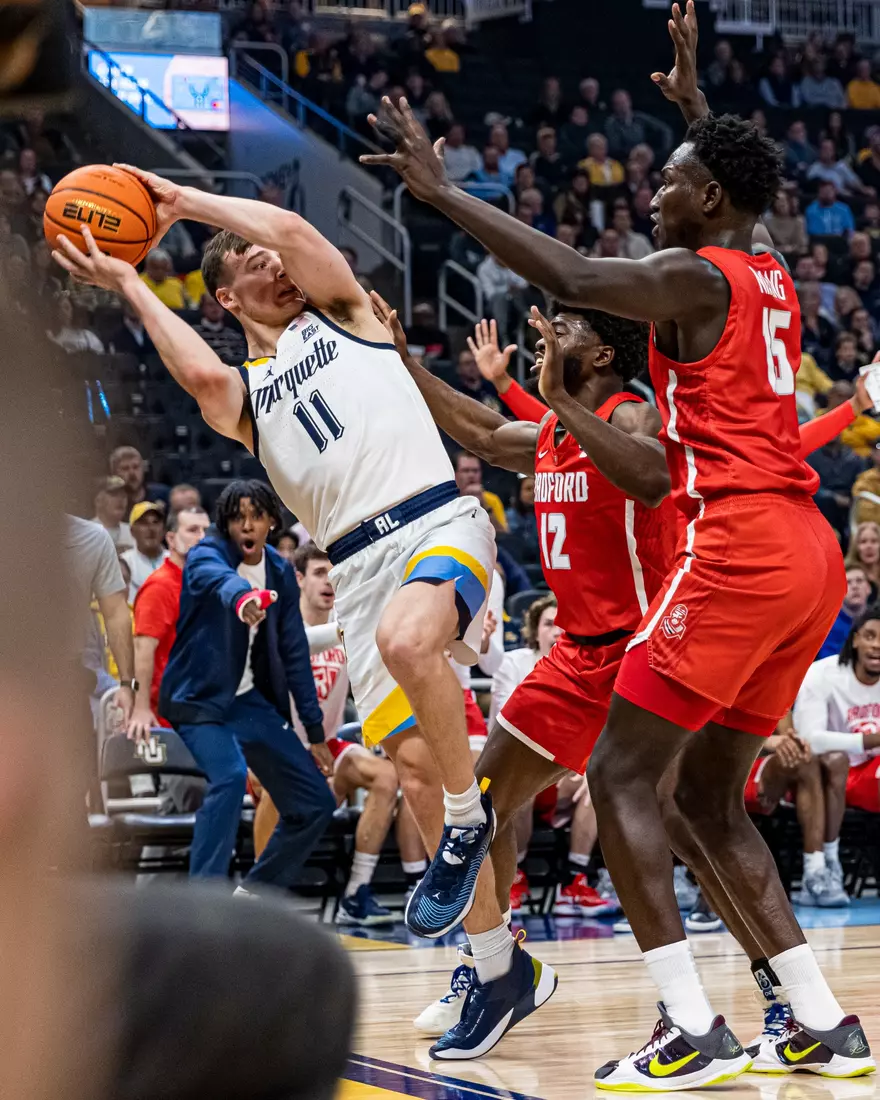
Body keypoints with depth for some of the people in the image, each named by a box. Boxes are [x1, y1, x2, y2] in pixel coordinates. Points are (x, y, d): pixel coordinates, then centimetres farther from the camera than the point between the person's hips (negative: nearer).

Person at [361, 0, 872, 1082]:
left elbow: (572, 277, -22)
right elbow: (724, 183, 42)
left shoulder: (693, 278, -6)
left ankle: (691, 1031, -12)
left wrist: (440, 190, -16)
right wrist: (691, 89, 49)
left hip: (738, 551, -9)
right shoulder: (772, 280, 19)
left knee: (621, 774, -4)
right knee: (708, 798, 15)